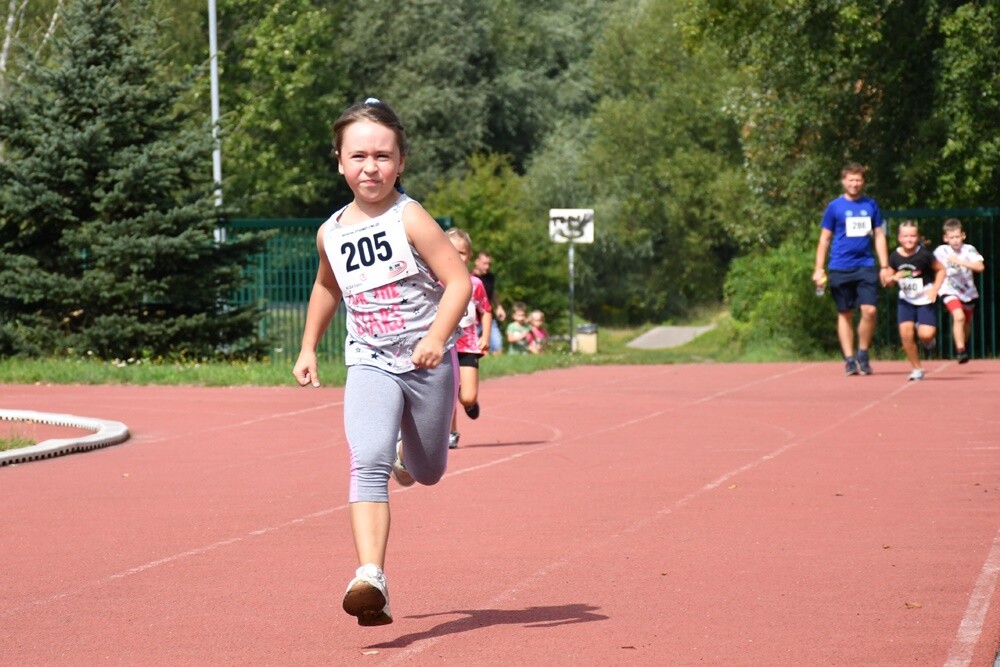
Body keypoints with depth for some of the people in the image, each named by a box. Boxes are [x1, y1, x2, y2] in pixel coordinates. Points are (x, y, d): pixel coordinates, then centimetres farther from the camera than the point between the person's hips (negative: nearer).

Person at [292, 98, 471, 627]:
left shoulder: (409, 219, -12)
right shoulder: (331, 233, 3)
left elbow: (459, 281, -17)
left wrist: (437, 336, -31)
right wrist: (308, 348, 23)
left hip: (428, 364, -1)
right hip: (369, 366, 2)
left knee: (427, 472, 17)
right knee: (368, 464, -22)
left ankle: (408, 459, 56)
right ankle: (370, 578, -34)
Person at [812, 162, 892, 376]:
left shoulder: (871, 205, 8)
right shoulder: (834, 206, 2)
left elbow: (879, 236, 13)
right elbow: (824, 239, 6)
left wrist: (884, 266, 7)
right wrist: (819, 269, 0)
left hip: (865, 266, 1)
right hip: (840, 268, -1)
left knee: (870, 310, -11)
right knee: (845, 314, 4)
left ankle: (863, 355, 6)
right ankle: (849, 359, 10)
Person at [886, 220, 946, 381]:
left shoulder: (924, 255, -15)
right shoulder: (895, 257, -6)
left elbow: (941, 269, -2)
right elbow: (888, 280, 7)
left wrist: (935, 289, -12)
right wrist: (894, 278, -16)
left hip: (925, 300, -3)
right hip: (906, 301, 3)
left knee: (925, 334, -18)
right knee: (906, 332, -13)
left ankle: (925, 333, 23)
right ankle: (917, 369, 5)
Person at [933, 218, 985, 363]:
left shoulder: (969, 250, -14)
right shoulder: (941, 251, -11)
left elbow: (980, 267, -29)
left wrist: (960, 261, -36)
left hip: (968, 292, 2)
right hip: (950, 291, -2)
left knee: (967, 323, 18)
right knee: (959, 317, -27)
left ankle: (963, 345, 46)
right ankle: (960, 351, -22)